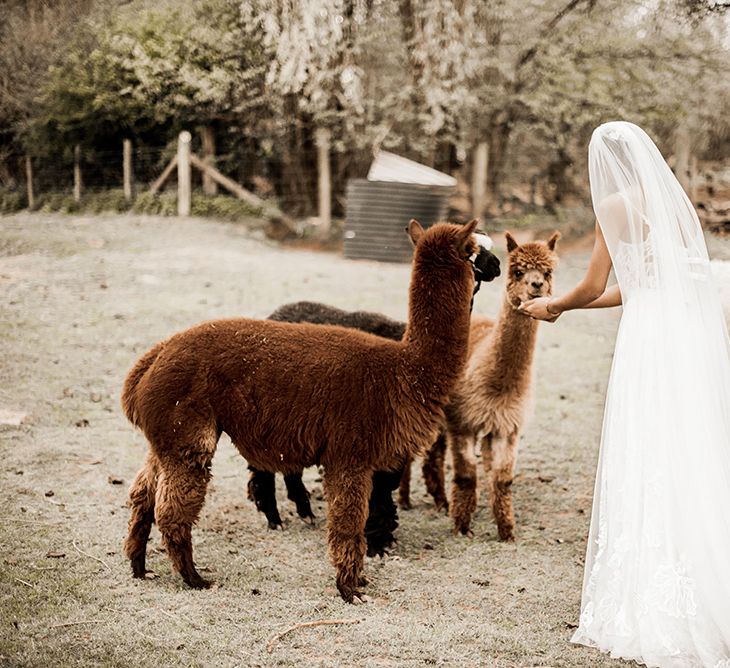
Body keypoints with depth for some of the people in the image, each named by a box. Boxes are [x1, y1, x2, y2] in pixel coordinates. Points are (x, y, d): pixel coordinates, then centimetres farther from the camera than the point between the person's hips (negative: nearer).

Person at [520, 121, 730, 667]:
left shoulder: (617, 204, 0)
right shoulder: (677, 202, 19)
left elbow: (595, 286, 1)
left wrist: (551, 306, 22)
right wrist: (563, 305, 34)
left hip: (652, 338, -7)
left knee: (647, 472, -3)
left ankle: (656, 616, -1)